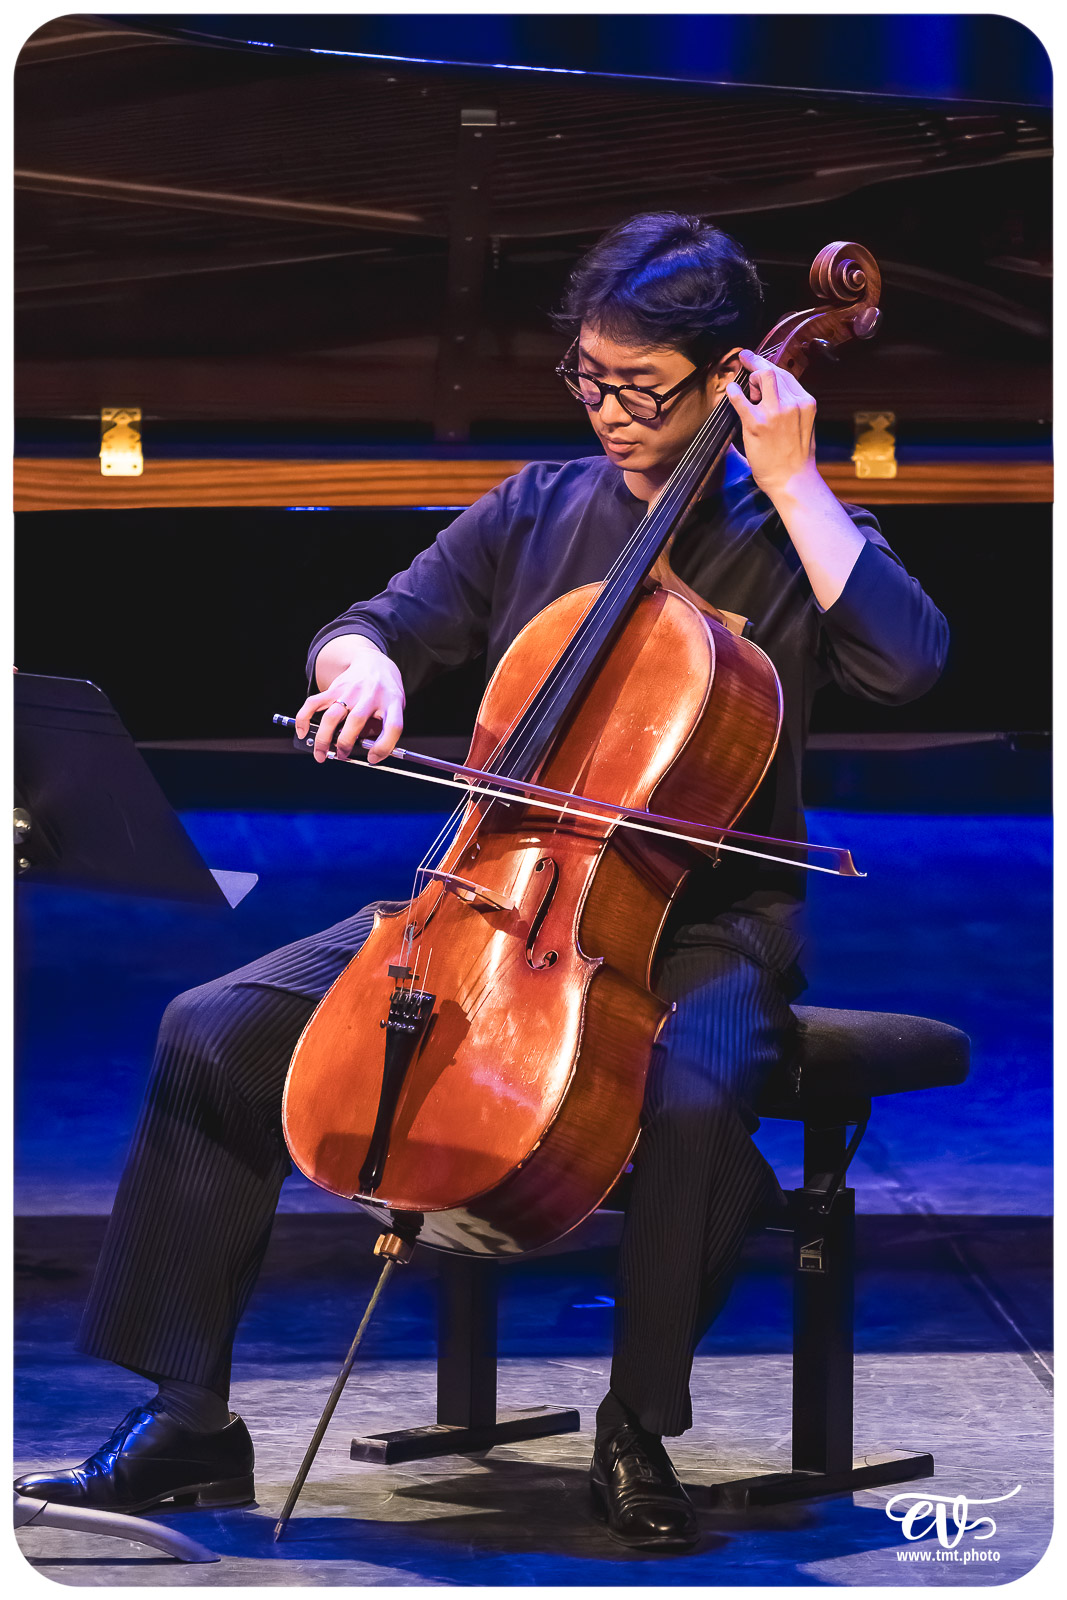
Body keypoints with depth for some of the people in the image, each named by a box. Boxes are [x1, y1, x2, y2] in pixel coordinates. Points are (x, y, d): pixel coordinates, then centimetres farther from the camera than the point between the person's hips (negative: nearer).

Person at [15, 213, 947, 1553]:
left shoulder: (781, 534, 1)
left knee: (691, 1097, -39)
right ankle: (185, 1420, -8)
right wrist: (367, 665, -13)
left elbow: (905, 662, -18)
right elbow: (373, 626, 12)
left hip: (700, 921, -4)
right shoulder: (536, 512, 12)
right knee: (215, 1032, -13)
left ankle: (637, 1431, -16)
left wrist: (792, 483, -14)